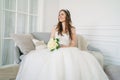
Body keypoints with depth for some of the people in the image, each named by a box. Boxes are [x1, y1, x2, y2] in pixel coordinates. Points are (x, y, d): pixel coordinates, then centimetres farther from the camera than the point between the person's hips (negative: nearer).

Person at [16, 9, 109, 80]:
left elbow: (73, 44, 3)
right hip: (55, 51, 2)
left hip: (68, 51, -1)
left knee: (87, 58, -36)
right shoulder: (55, 28, 16)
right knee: (32, 57, -28)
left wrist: (64, 47, -15)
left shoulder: (72, 29, 11)